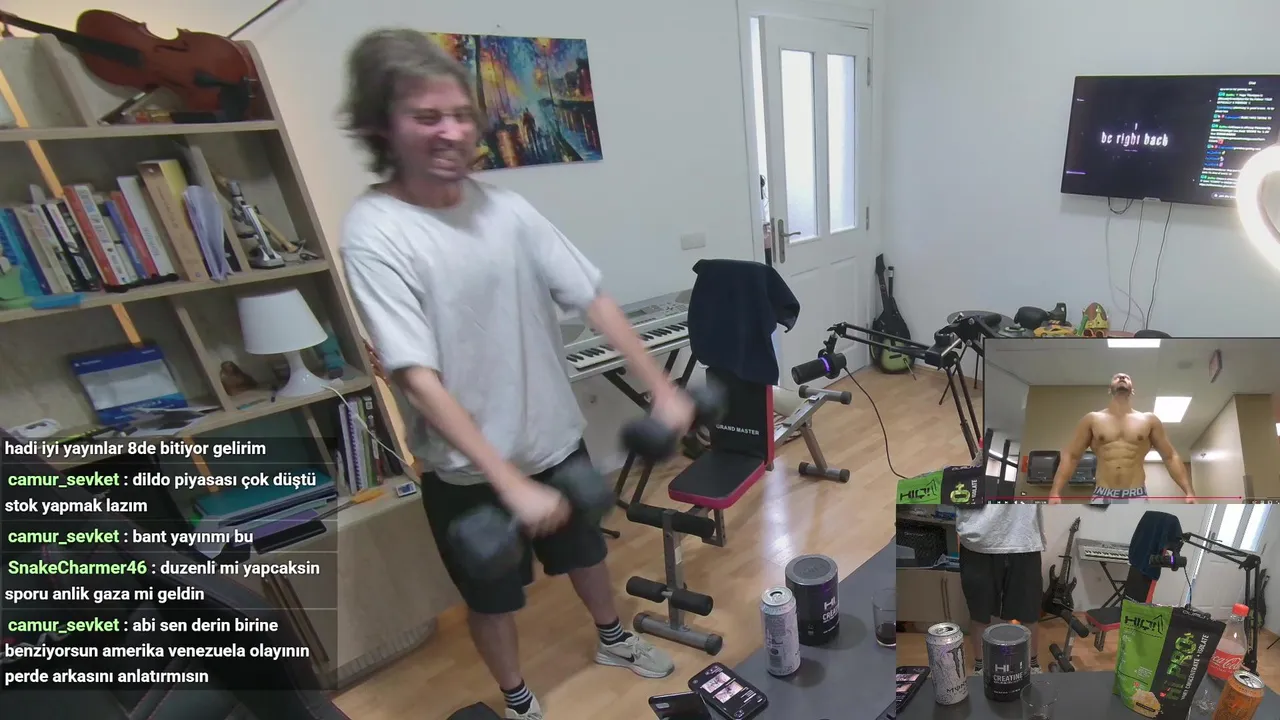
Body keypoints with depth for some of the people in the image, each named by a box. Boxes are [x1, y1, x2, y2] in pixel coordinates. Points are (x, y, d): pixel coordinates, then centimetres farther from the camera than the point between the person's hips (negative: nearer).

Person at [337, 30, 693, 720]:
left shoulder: (504, 207, -4)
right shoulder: (374, 233, -18)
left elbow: (592, 299, -3)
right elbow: (418, 378, -24)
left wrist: (661, 389, -6)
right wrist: (511, 483, -27)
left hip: (556, 438, 5)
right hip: (469, 469, -4)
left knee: (586, 552, 26)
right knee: (492, 598, 18)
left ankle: (613, 640, 57)